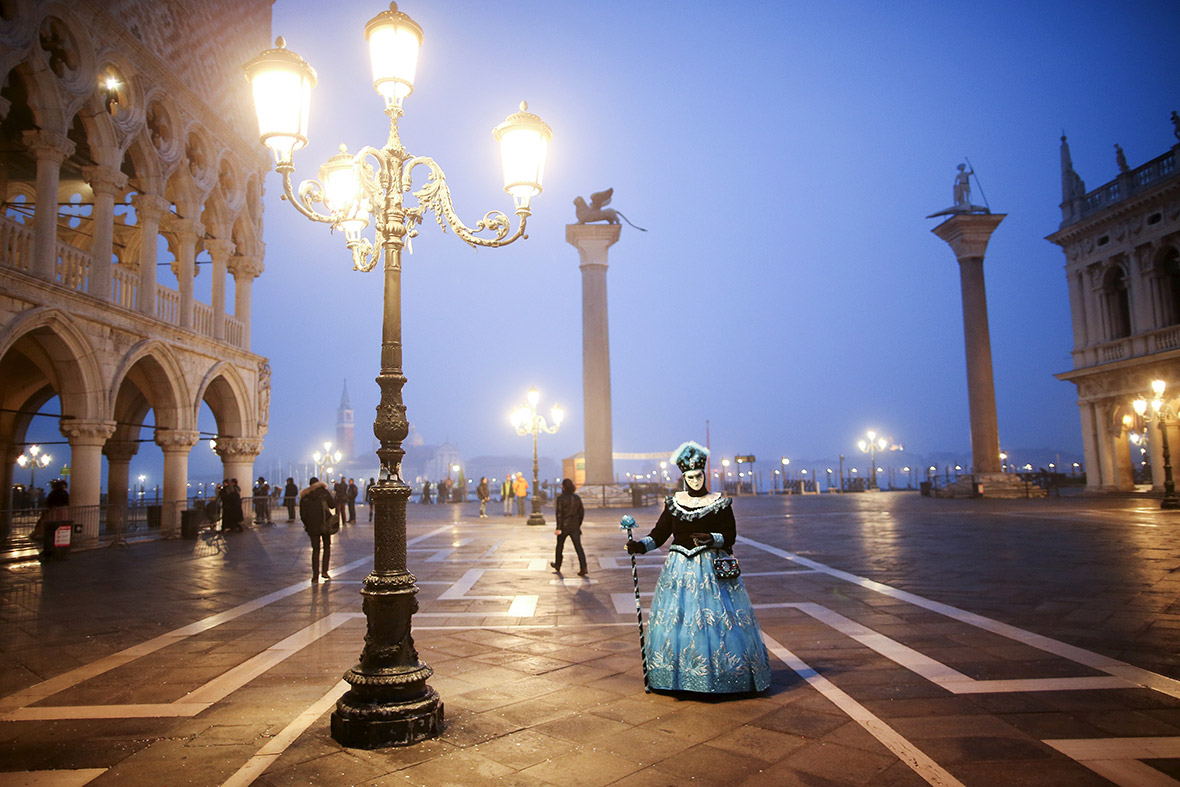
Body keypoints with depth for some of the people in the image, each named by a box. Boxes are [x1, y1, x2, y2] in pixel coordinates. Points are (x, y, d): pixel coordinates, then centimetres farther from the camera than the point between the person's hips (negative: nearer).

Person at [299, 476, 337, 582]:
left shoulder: (304, 496, 5)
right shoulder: (324, 492, 1)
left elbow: (302, 514, 4)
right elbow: (332, 505, 0)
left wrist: (307, 525, 15)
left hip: (312, 526, 1)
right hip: (325, 524, -1)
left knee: (315, 549, 7)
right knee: (327, 546, 14)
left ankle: (315, 575, 2)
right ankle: (324, 571, 4)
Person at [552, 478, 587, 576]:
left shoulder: (561, 498, -11)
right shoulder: (577, 498, 5)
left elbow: (559, 513, -15)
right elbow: (581, 513, 10)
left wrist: (558, 528, -16)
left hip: (564, 526, -3)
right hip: (575, 527, 3)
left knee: (559, 546, 17)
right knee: (578, 547, 0)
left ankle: (557, 565, 33)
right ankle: (583, 567, -14)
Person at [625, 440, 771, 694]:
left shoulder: (720, 502, 1)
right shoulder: (673, 502, 8)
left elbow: (730, 535, -2)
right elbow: (660, 533, 5)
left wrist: (711, 538, -20)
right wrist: (641, 545, -11)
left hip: (712, 568, -2)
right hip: (680, 568, 2)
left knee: (717, 619, -5)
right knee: (676, 617, -1)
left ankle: (716, 673, 8)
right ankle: (679, 675, 10)